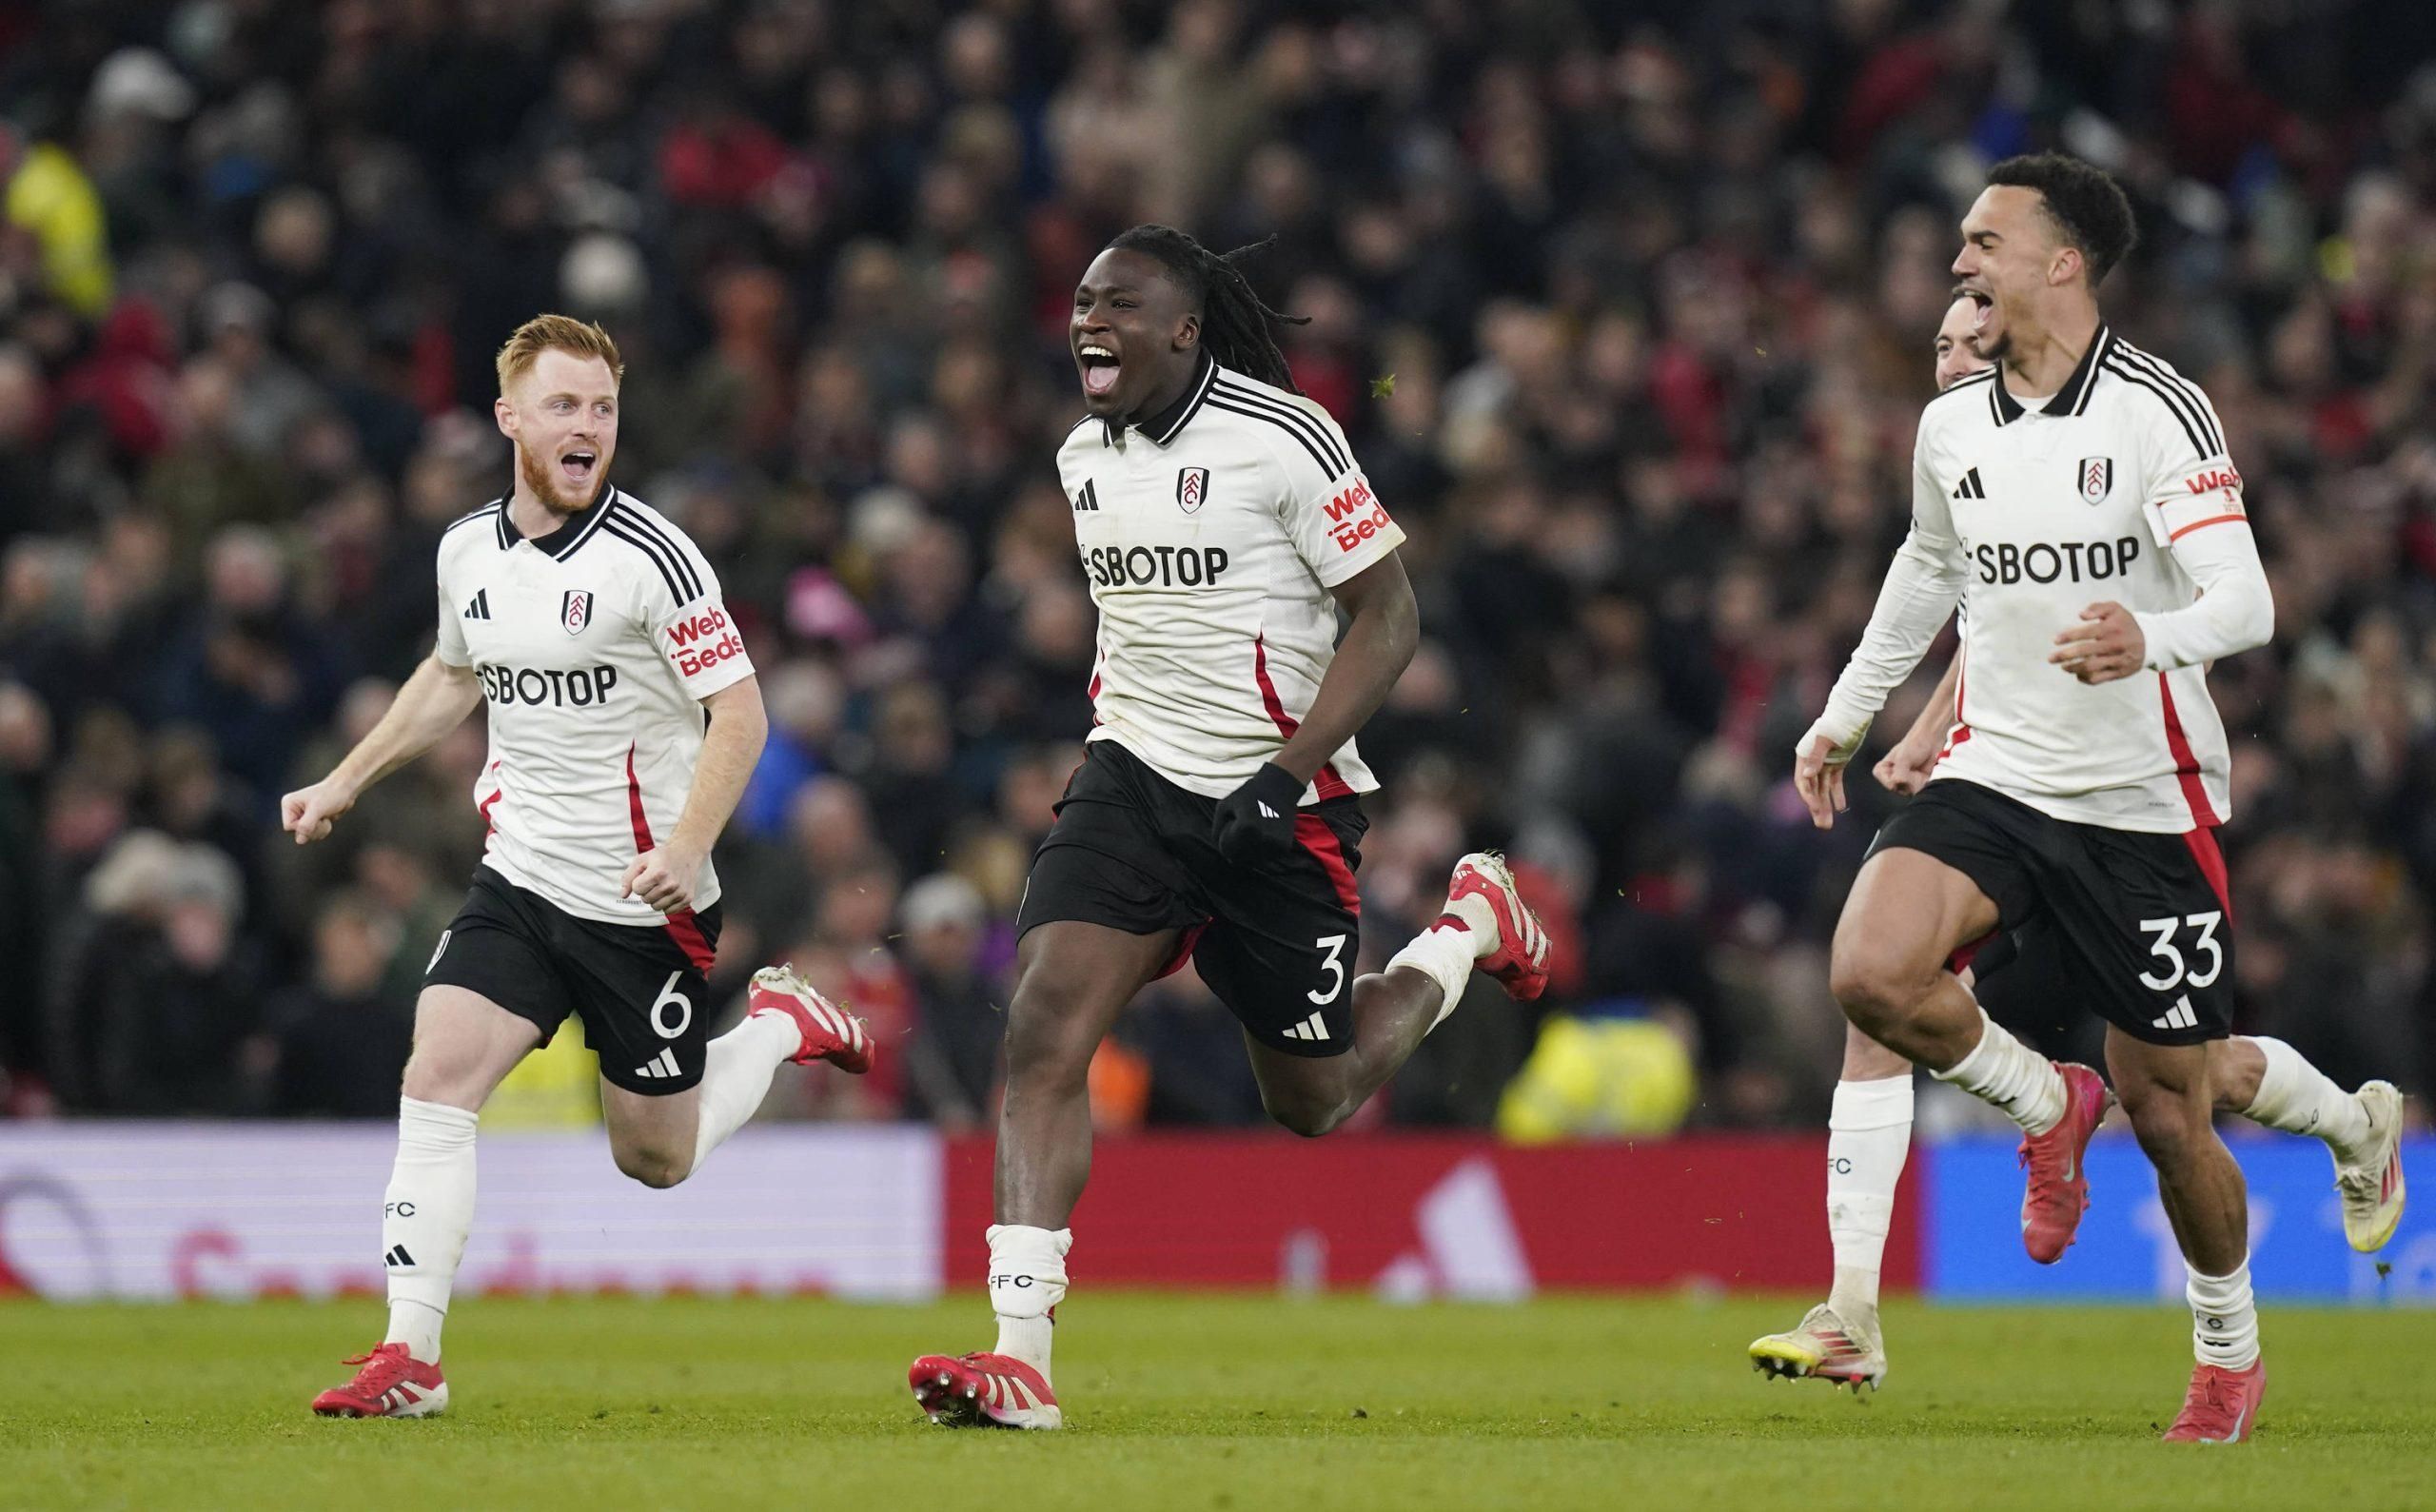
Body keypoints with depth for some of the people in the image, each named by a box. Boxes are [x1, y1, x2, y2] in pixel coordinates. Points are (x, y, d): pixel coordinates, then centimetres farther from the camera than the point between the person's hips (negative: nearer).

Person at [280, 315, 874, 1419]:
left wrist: (686, 847, -26)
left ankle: (781, 1023, 35)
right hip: (519, 878, 4)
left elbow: (740, 711, -13)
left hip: (644, 903, -4)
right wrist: (346, 782, 22)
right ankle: (409, 1359, -12)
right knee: (436, 1079, -15)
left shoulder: (651, 557, -15)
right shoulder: (468, 550, 3)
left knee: (656, 1160, 7)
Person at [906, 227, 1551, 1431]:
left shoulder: (1283, 440, -15)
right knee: (1044, 1026, -19)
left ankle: (1472, 925, 40)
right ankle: (1020, 1361, -24)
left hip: (1279, 800, -4)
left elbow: (1387, 617, -12)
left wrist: (1286, 778, -20)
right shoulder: (1085, 457, 6)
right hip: (1134, 782, 5)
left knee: (1313, 1100, 10)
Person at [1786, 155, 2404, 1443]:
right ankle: (2048, 1106, 6)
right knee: (1868, 972, -23)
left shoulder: (2157, 410, -13)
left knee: (2168, 1117, 1)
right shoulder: (1951, 427, 6)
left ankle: (2230, 1347, 28)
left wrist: (2149, 637, -43)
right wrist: (1847, 711, 30)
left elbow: (2246, 603, -22)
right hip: (1995, 778, 4)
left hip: (2145, 804, -4)